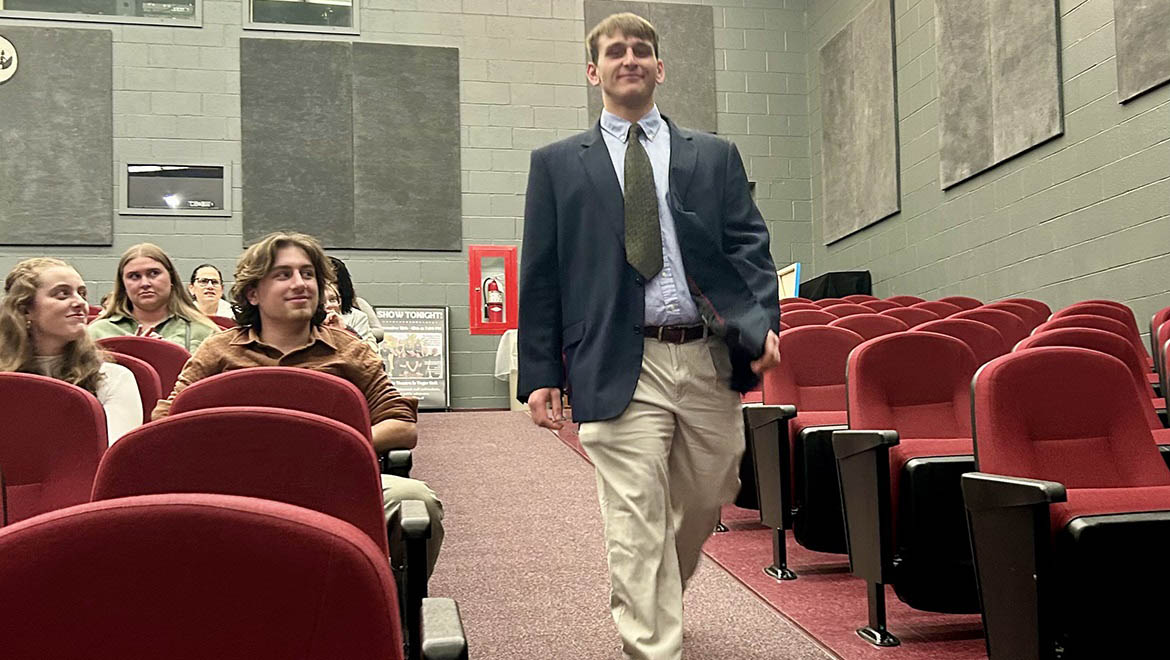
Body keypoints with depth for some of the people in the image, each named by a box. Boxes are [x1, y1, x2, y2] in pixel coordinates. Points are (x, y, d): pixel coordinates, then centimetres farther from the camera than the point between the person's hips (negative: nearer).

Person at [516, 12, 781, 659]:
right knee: (637, 527, -5)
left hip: (710, 360, 3)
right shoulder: (557, 164, 11)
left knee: (705, 503, 17)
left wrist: (762, 323, -10)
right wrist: (540, 374, -1)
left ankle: (647, 603, 44)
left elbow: (749, 248, 9)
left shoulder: (715, 156, 15)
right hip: (620, 366, -3)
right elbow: (541, 276, 7)